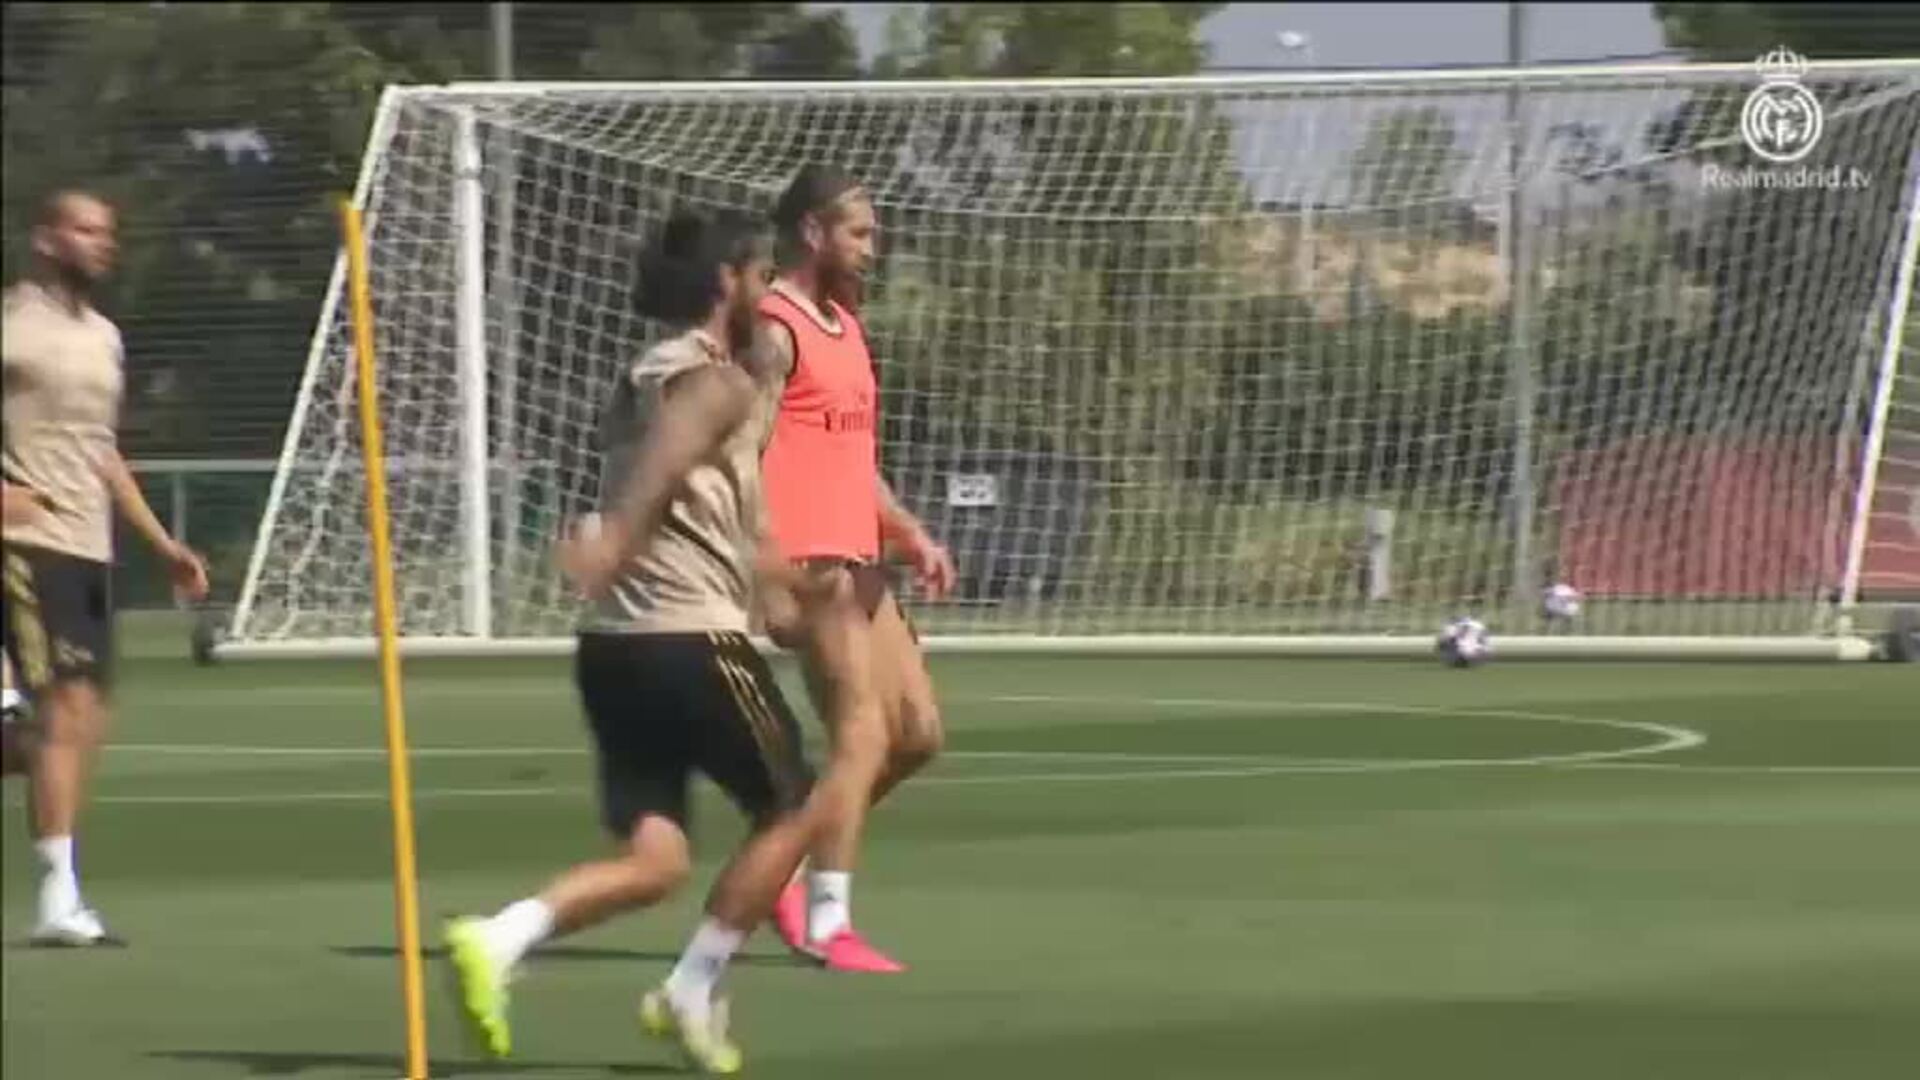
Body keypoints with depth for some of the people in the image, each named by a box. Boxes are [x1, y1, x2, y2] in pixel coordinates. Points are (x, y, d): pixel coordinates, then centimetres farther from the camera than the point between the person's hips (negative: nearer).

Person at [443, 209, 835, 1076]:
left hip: (613, 644, 8)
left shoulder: (642, 383, 23)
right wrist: (615, 539, -43)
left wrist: (787, 578, 44)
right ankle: (692, 994, 10)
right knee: (790, 809, 11)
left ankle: (497, 940, -19)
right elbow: (667, 462, -27)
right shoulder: (719, 383, -6)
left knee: (654, 859, 3)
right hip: (693, 640, -8)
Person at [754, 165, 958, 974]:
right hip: (808, 565, -10)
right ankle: (826, 921, -7)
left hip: (857, 562, 10)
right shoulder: (774, 330, -10)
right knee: (862, 731, -11)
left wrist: (910, 535, 15)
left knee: (918, 732, 9)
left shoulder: (842, 324, 20)